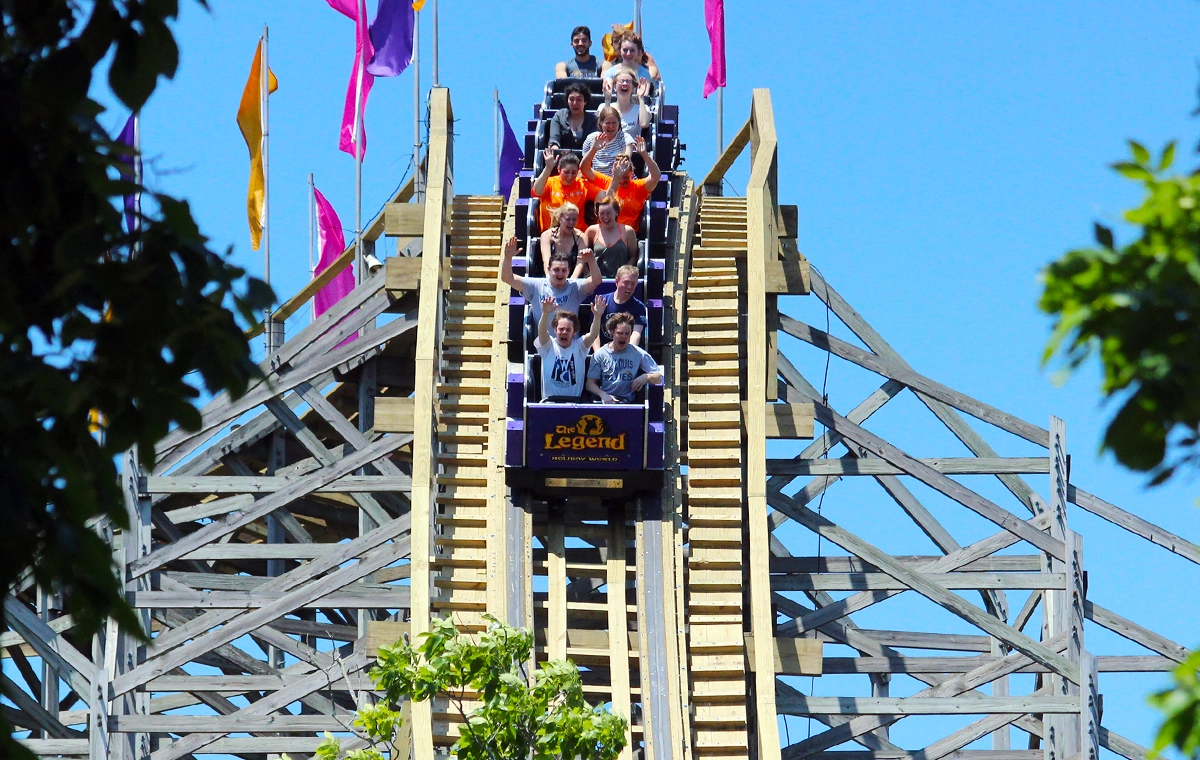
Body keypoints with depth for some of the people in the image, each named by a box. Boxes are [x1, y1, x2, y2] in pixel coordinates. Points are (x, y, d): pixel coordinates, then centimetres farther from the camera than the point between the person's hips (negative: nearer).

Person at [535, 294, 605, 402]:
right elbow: (542, 331, -16)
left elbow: (593, 334, -11)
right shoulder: (549, 346, 4)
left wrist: (597, 316, -32)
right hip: (549, 400, -1)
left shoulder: (579, 346, 6)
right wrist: (545, 313, -37)